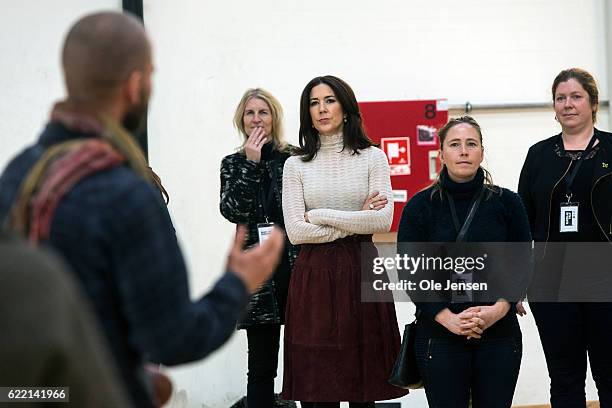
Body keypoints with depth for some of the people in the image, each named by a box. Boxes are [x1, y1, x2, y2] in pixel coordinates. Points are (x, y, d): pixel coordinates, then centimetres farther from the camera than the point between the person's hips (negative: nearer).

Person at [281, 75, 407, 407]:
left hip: (360, 271, 0)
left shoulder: (372, 158, 6)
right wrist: (355, 222, -6)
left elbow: (383, 220, -7)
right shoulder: (296, 165, 7)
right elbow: (295, 231, -3)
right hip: (313, 275, 1)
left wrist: (321, 215, -6)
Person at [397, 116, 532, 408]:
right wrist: (447, 318, -14)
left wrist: (500, 308, -12)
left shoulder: (507, 203, 5)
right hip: (439, 333, -1)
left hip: (499, 331, 1)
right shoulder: (420, 206, 1)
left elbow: (522, 265, 5)